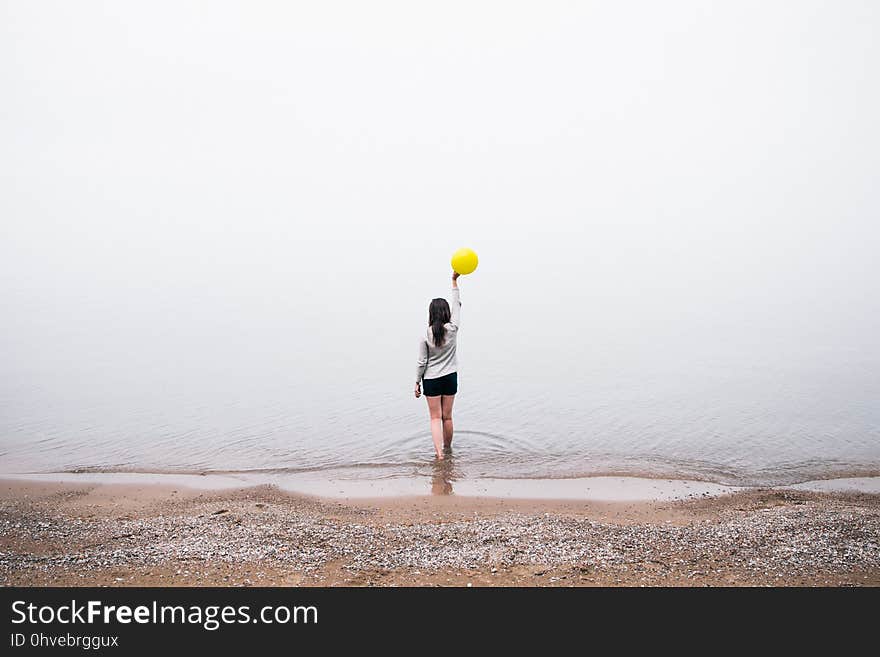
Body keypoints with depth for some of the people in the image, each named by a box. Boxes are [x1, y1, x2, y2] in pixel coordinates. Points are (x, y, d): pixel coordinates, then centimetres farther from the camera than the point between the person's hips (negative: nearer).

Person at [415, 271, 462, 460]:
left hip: (431, 380, -2)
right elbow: (457, 305, 2)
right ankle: (447, 448, 28)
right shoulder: (453, 329, -11)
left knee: (435, 418, 3)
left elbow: (422, 362, -9)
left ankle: (439, 453, -8)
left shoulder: (426, 335, -13)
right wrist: (454, 281, 6)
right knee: (447, 417, 14)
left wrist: (417, 382, 2)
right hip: (450, 378, 2)